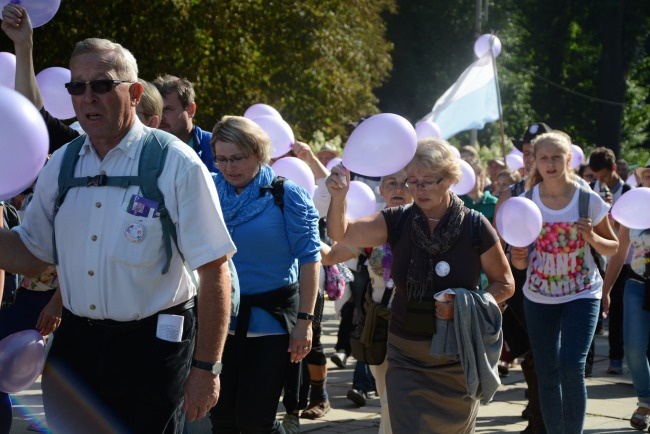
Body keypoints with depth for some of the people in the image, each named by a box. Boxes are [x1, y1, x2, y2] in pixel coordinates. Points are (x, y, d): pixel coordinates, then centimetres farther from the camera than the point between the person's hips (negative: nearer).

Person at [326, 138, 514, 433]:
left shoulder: (474, 228, -10)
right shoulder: (398, 222, -4)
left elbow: (504, 284, -2)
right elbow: (341, 234, -12)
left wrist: (466, 304, -20)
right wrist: (338, 197, -32)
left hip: (458, 357, -1)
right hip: (407, 356, 1)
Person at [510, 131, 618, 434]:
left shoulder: (588, 200, -9)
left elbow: (612, 248, 1)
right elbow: (519, 259, 3)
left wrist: (591, 237, -19)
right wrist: (519, 259, -21)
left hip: (582, 293, -2)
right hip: (539, 296, 2)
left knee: (571, 368, -17)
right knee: (547, 375, 7)